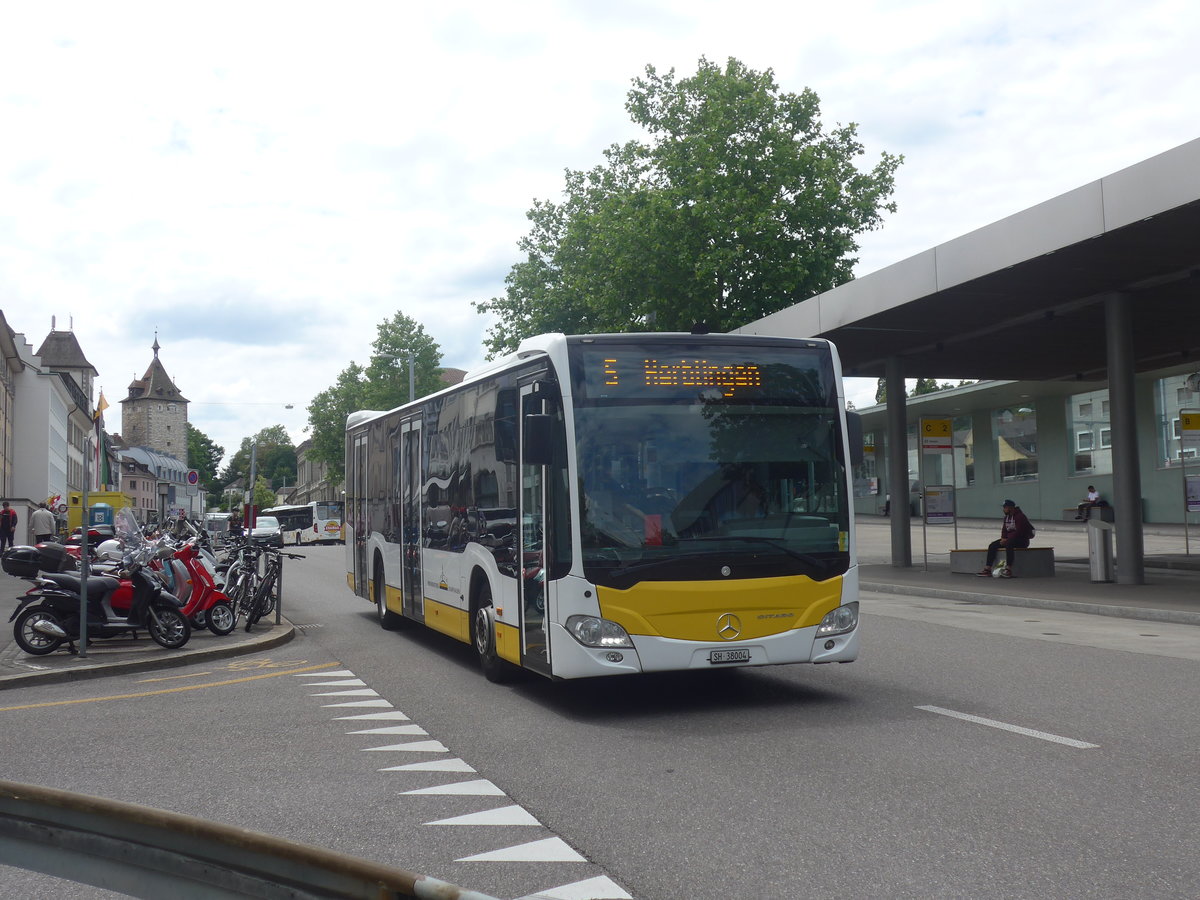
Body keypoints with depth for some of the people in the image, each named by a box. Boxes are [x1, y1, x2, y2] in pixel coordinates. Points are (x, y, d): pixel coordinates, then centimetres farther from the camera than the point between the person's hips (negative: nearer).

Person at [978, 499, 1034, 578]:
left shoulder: (1020, 516, -17)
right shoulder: (1006, 517, 11)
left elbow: (1019, 532, -24)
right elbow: (1004, 529, 14)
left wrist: (1007, 540, -23)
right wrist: (1003, 538, -7)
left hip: (1023, 540, -9)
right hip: (1008, 539, 9)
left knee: (1008, 544, -38)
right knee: (992, 545, -6)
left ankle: (1008, 570, -40)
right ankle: (987, 569, -10)